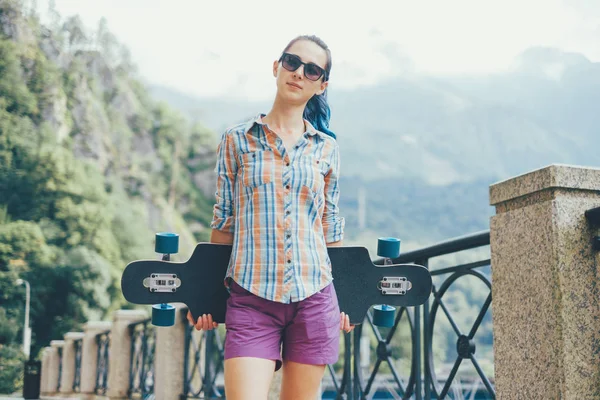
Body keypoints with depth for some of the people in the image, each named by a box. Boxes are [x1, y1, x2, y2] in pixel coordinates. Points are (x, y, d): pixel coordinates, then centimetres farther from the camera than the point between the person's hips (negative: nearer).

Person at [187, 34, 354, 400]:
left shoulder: (327, 148, 8)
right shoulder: (237, 140, 4)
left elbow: (331, 229, 14)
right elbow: (223, 224, 7)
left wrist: (345, 300, 16)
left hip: (315, 299, 2)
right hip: (251, 299, -2)